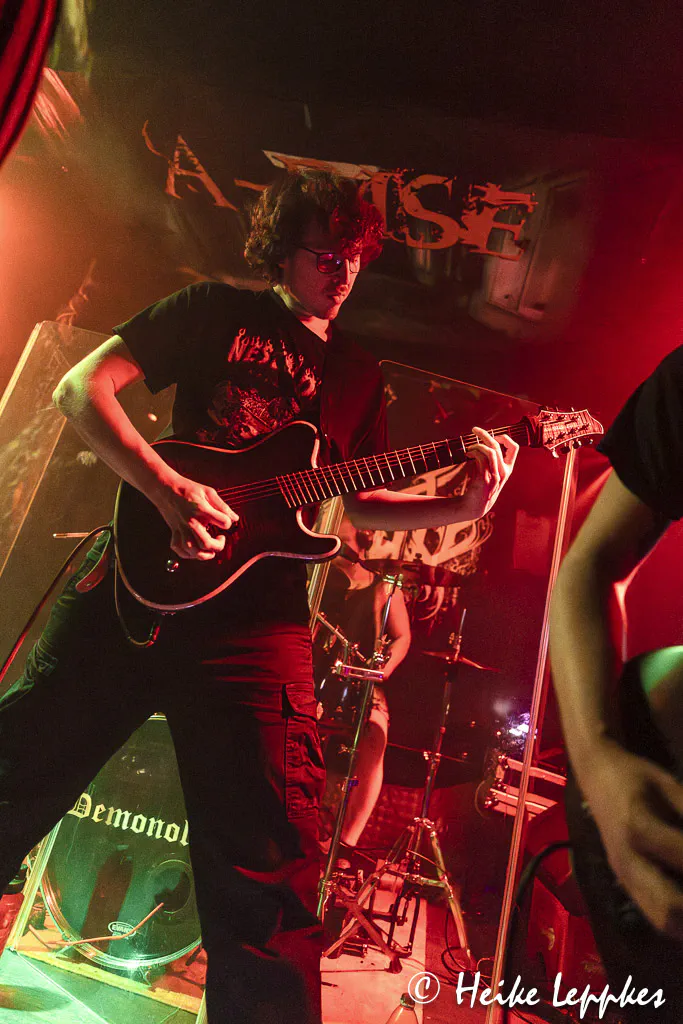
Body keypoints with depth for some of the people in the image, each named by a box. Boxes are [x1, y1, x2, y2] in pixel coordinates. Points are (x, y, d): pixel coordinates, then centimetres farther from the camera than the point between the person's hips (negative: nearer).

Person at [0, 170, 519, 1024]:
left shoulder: (358, 377, 20)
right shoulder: (217, 310, 10)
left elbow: (358, 503, 16)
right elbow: (81, 388, 2)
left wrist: (462, 505, 0)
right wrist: (170, 490, -13)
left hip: (256, 618, 2)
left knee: (270, 873, -4)